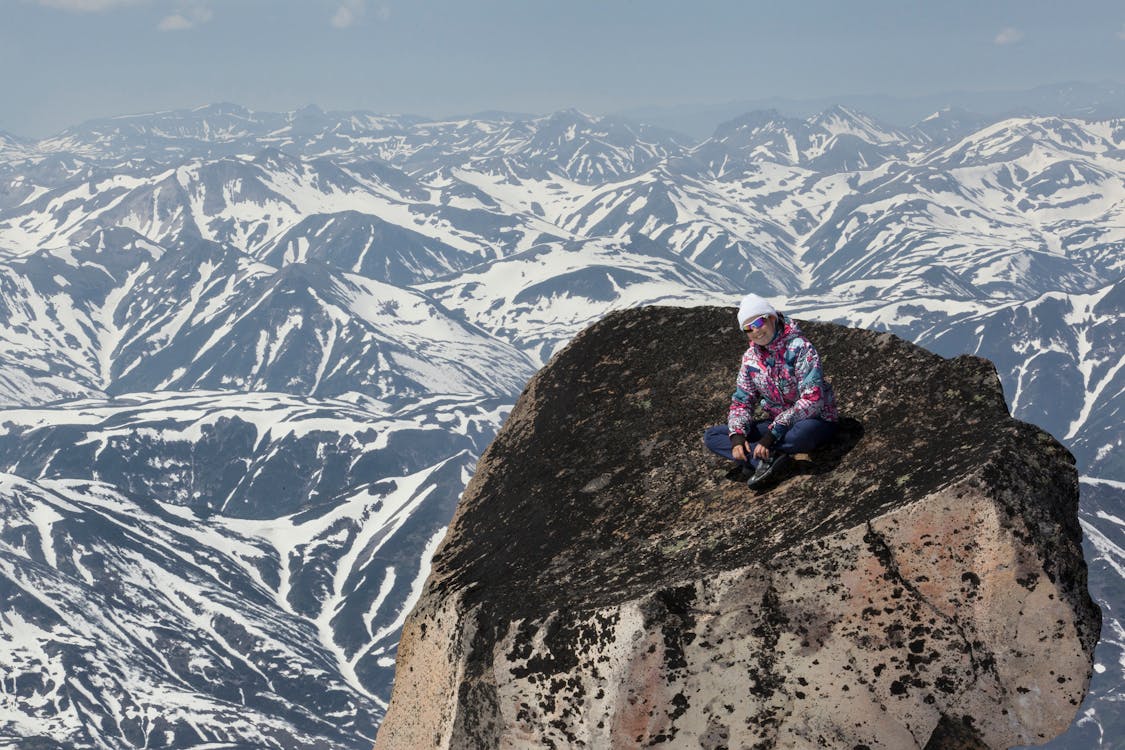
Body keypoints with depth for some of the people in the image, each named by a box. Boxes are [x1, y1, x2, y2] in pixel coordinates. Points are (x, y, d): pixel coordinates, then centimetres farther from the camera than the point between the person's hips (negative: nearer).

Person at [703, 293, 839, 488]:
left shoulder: (799, 347, -19)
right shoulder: (750, 357, 1)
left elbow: (812, 399, -27)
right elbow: (741, 401, 7)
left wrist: (772, 433, -31)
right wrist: (737, 435, -15)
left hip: (816, 421, -6)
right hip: (777, 424, 6)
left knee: (802, 432, -44)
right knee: (711, 435, -7)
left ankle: (760, 458, -17)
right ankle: (768, 459, -27)